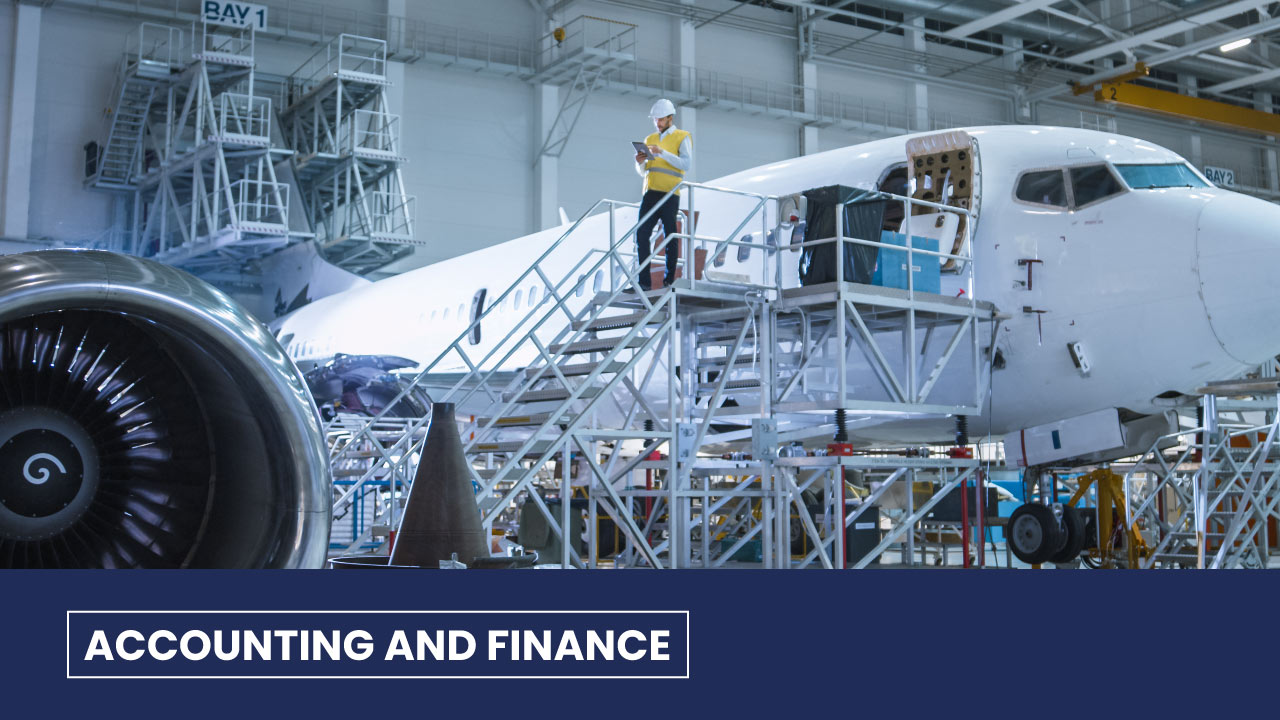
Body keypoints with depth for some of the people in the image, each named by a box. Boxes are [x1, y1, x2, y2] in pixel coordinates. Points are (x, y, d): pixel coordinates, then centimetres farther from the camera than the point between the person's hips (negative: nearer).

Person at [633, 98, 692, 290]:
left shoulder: (682, 137, 4)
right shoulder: (650, 139, 20)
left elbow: (686, 163, -12)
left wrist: (662, 153, -20)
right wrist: (640, 163, -2)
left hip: (669, 195, -5)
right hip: (650, 193, 5)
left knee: (670, 237, -3)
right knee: (642, 235, -3)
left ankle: (669, 281, 1)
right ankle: (644, 282, -3)